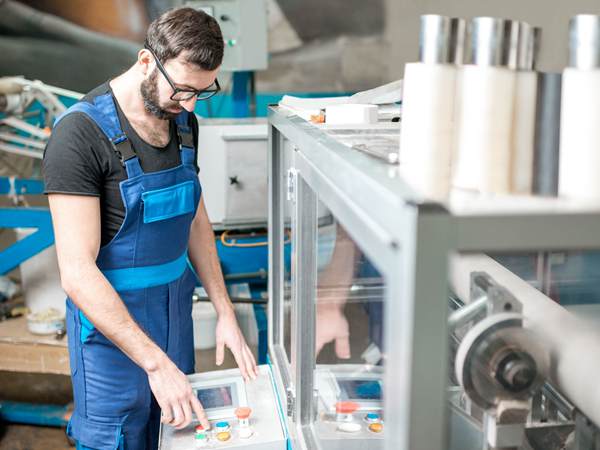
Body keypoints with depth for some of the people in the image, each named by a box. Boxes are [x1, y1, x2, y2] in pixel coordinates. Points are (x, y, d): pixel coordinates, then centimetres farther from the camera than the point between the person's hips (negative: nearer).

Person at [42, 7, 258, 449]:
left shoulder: (183, 122, 1)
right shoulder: (81, 133, -21)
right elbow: (77, 273, -25)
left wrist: (225, 312, 5)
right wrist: (156, 363, -27)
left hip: (176, 309, 7)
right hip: (110, 318, -6)